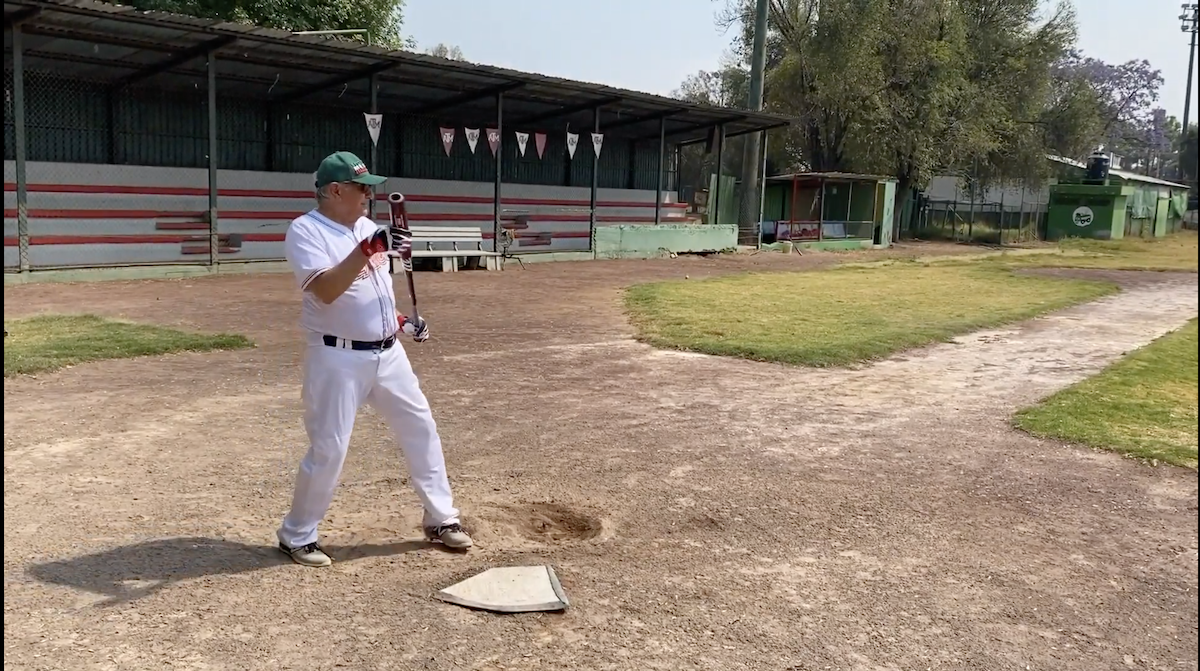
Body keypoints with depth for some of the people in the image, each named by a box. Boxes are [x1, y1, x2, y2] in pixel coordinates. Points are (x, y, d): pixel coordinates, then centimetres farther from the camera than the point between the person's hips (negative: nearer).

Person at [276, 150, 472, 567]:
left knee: (421, 427, 10)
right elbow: (325, 291, -28)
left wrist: (400, 320, 11)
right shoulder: (305, 231, -12)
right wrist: (364, 251, -34)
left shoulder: (368, 228, 11)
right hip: (338, 359, -7)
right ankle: (297, 536, 17)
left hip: (388, 353, 8)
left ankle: (440, 519, 24)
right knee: (328, 450, -3)